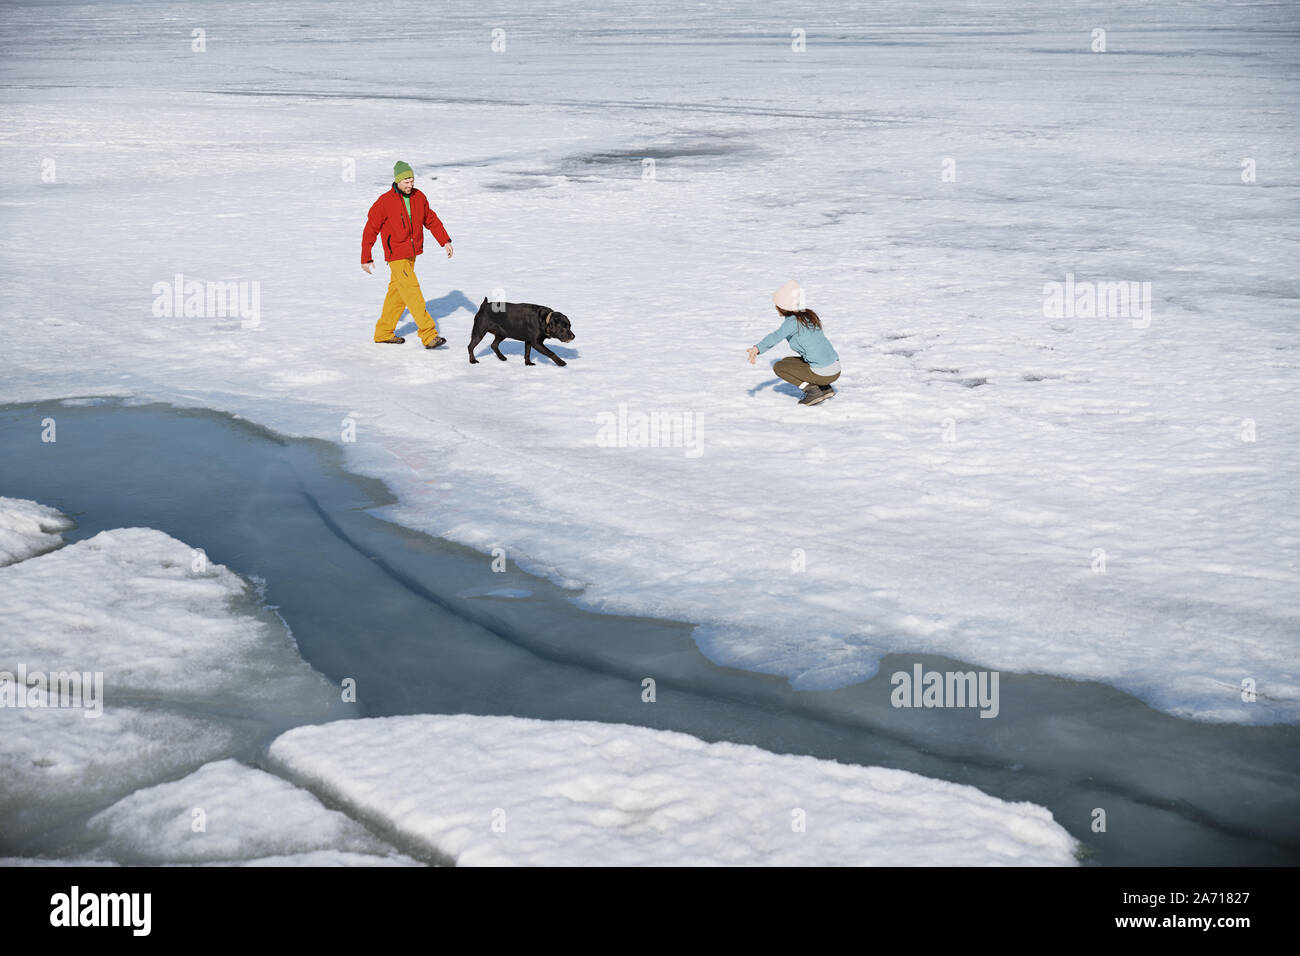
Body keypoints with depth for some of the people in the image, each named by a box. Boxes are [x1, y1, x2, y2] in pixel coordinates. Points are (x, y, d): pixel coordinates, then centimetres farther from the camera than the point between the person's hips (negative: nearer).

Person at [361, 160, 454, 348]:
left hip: (412, 254, 7)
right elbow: (370, 230, -7)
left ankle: (383, 333, 27)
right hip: (396, 256, -7)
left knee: (397, 293, 14)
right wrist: (366, 258, -5)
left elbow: (431, 220, 15)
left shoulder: (418, 197, 3)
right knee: (412, 293, -12)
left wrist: (445, 241, 6)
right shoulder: (384, 202, -13)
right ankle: (429, 336, -15)